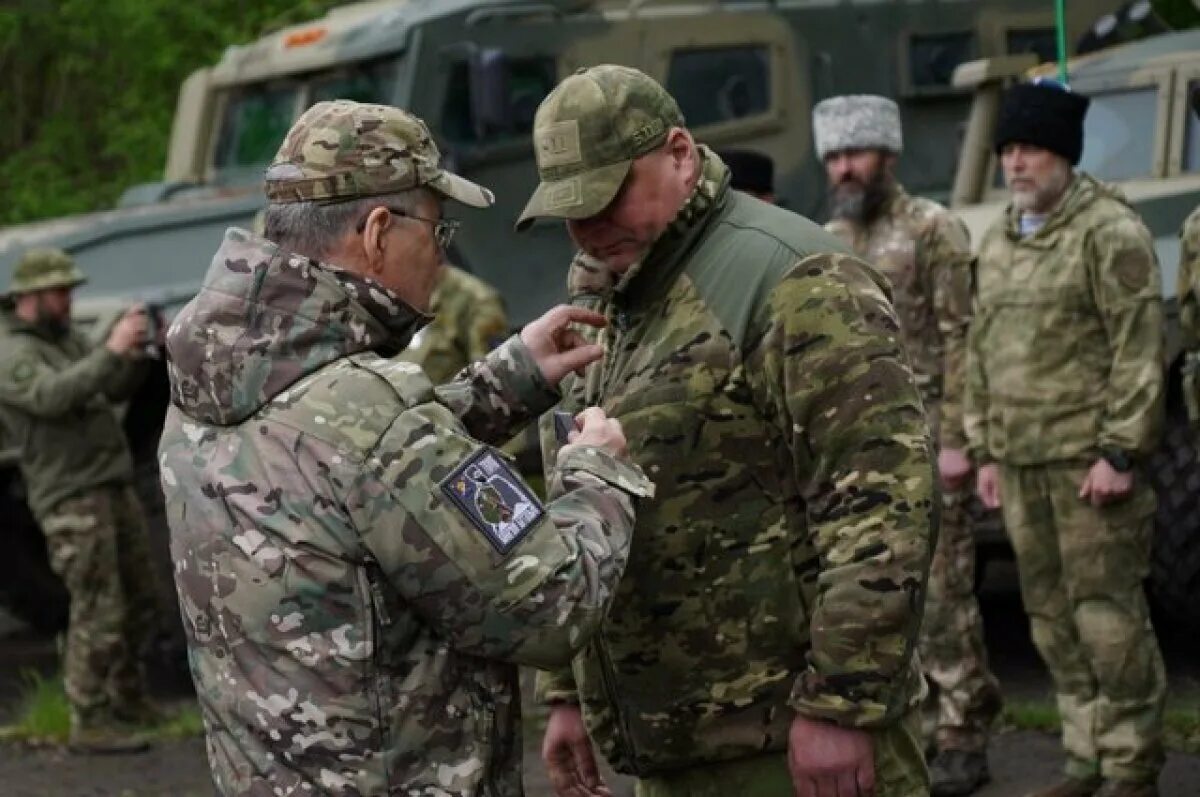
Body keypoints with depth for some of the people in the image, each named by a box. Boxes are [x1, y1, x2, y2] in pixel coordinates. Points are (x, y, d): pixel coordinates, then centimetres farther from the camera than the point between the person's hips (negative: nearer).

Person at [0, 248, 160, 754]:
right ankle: (89, 724, -4)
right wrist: (112, 351, -31)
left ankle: (128, 698, 31)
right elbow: (53, 396, -28)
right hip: (72, 501, -9)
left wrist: (136, 354, -5)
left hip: (115, 489, 9)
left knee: (141, 603, 16)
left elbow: (116, 390, 14)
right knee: (98, 615, -10)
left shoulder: (68, 339, 15)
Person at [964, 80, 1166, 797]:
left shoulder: (1110, 230, -7)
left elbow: (1139, 349, -12)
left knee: (1107, 610, -6)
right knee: (1051, 615, 10)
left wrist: (1120, 453, -15)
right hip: (1022, 462, 7)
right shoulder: (998, 242, 17)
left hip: (1090, 459, -7)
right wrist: (986, 449, 18)